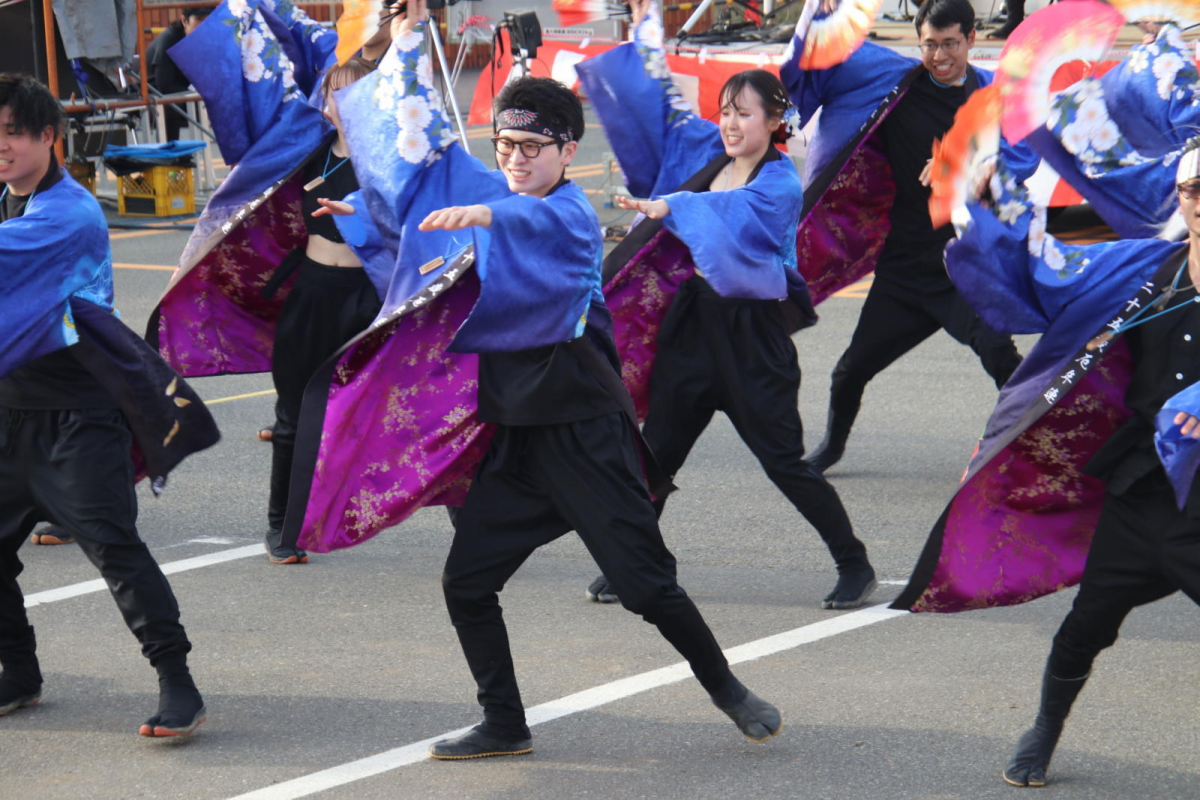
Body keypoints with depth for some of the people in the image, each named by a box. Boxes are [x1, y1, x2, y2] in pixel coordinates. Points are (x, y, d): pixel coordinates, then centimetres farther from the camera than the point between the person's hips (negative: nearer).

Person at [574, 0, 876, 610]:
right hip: (692, 321, 6)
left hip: (752, 335, -6)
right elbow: (661, 104, 19)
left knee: (783, 461, -2)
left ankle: (854, 564, 10)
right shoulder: (702, 153, 7)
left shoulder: (780, 183, -12)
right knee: (657, 453, 8)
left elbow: (736, 210, -32)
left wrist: (670, 206, -48)